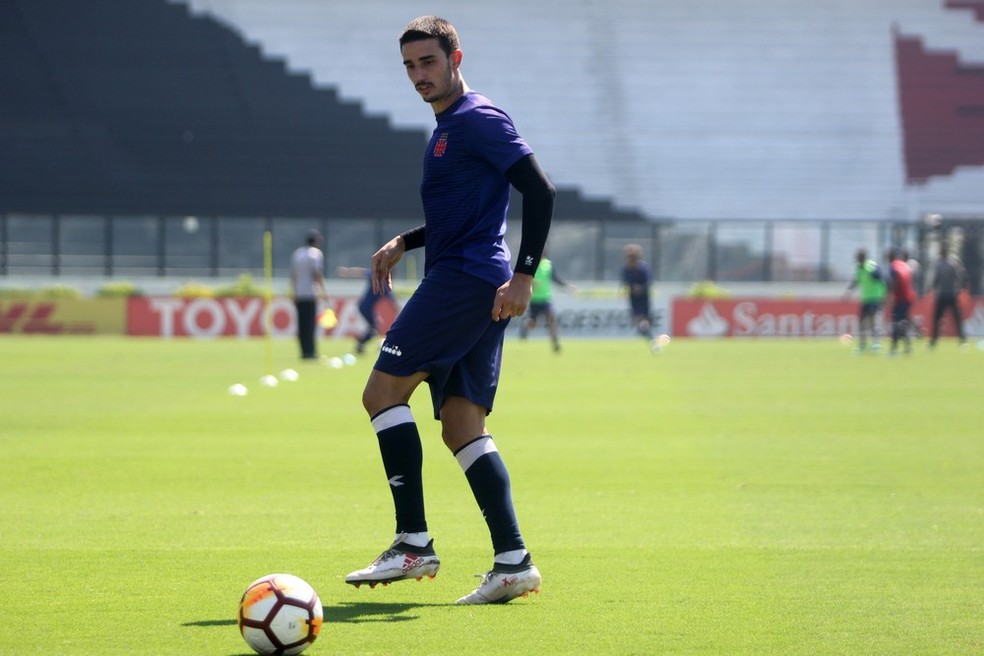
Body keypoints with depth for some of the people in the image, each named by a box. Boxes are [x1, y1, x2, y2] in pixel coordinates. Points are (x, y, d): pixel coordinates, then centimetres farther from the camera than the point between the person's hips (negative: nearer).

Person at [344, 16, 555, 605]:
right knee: (462, 427, 5)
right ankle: (513, 562, 0)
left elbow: (540, 191, -16)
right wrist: (404, 242, 20)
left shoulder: (480, 120, -8)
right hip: (468, 288, 10)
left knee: (384, 391, -10)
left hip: (465, 280, -10)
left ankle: (414, 544, -12)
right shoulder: (447, 129, 22)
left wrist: (524, 274, -22)